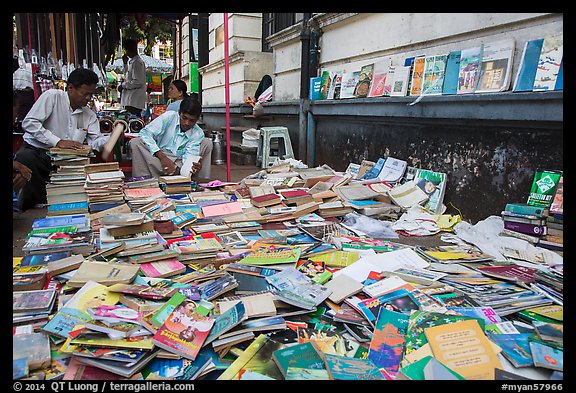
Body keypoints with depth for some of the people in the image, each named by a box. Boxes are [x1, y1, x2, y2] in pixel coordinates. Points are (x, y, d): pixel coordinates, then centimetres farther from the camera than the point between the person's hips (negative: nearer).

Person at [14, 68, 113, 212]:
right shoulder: (52, 96, -7)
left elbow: (95, 142, 1)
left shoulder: (89, 115, 10)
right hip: (36, 151, -4)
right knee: (24, 158, -38)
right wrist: (58, 142, -25)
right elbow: (29, 123, -16)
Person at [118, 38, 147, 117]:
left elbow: (138, 82, -20)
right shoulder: (131, 61, 16)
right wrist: (125, 63, 16)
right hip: (129, 100, 10)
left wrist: (123, 85, -11)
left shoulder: (137, 63, -14)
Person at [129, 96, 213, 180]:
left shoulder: (198, 134, -3)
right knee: (135, 142, -25)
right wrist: (163, 157, -25)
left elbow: (188, 157, -13)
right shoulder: (169, 117, -8)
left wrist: (194, 166, -40)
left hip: (180, 164, 1)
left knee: (207, 142, -13)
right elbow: (144, 133, -15)